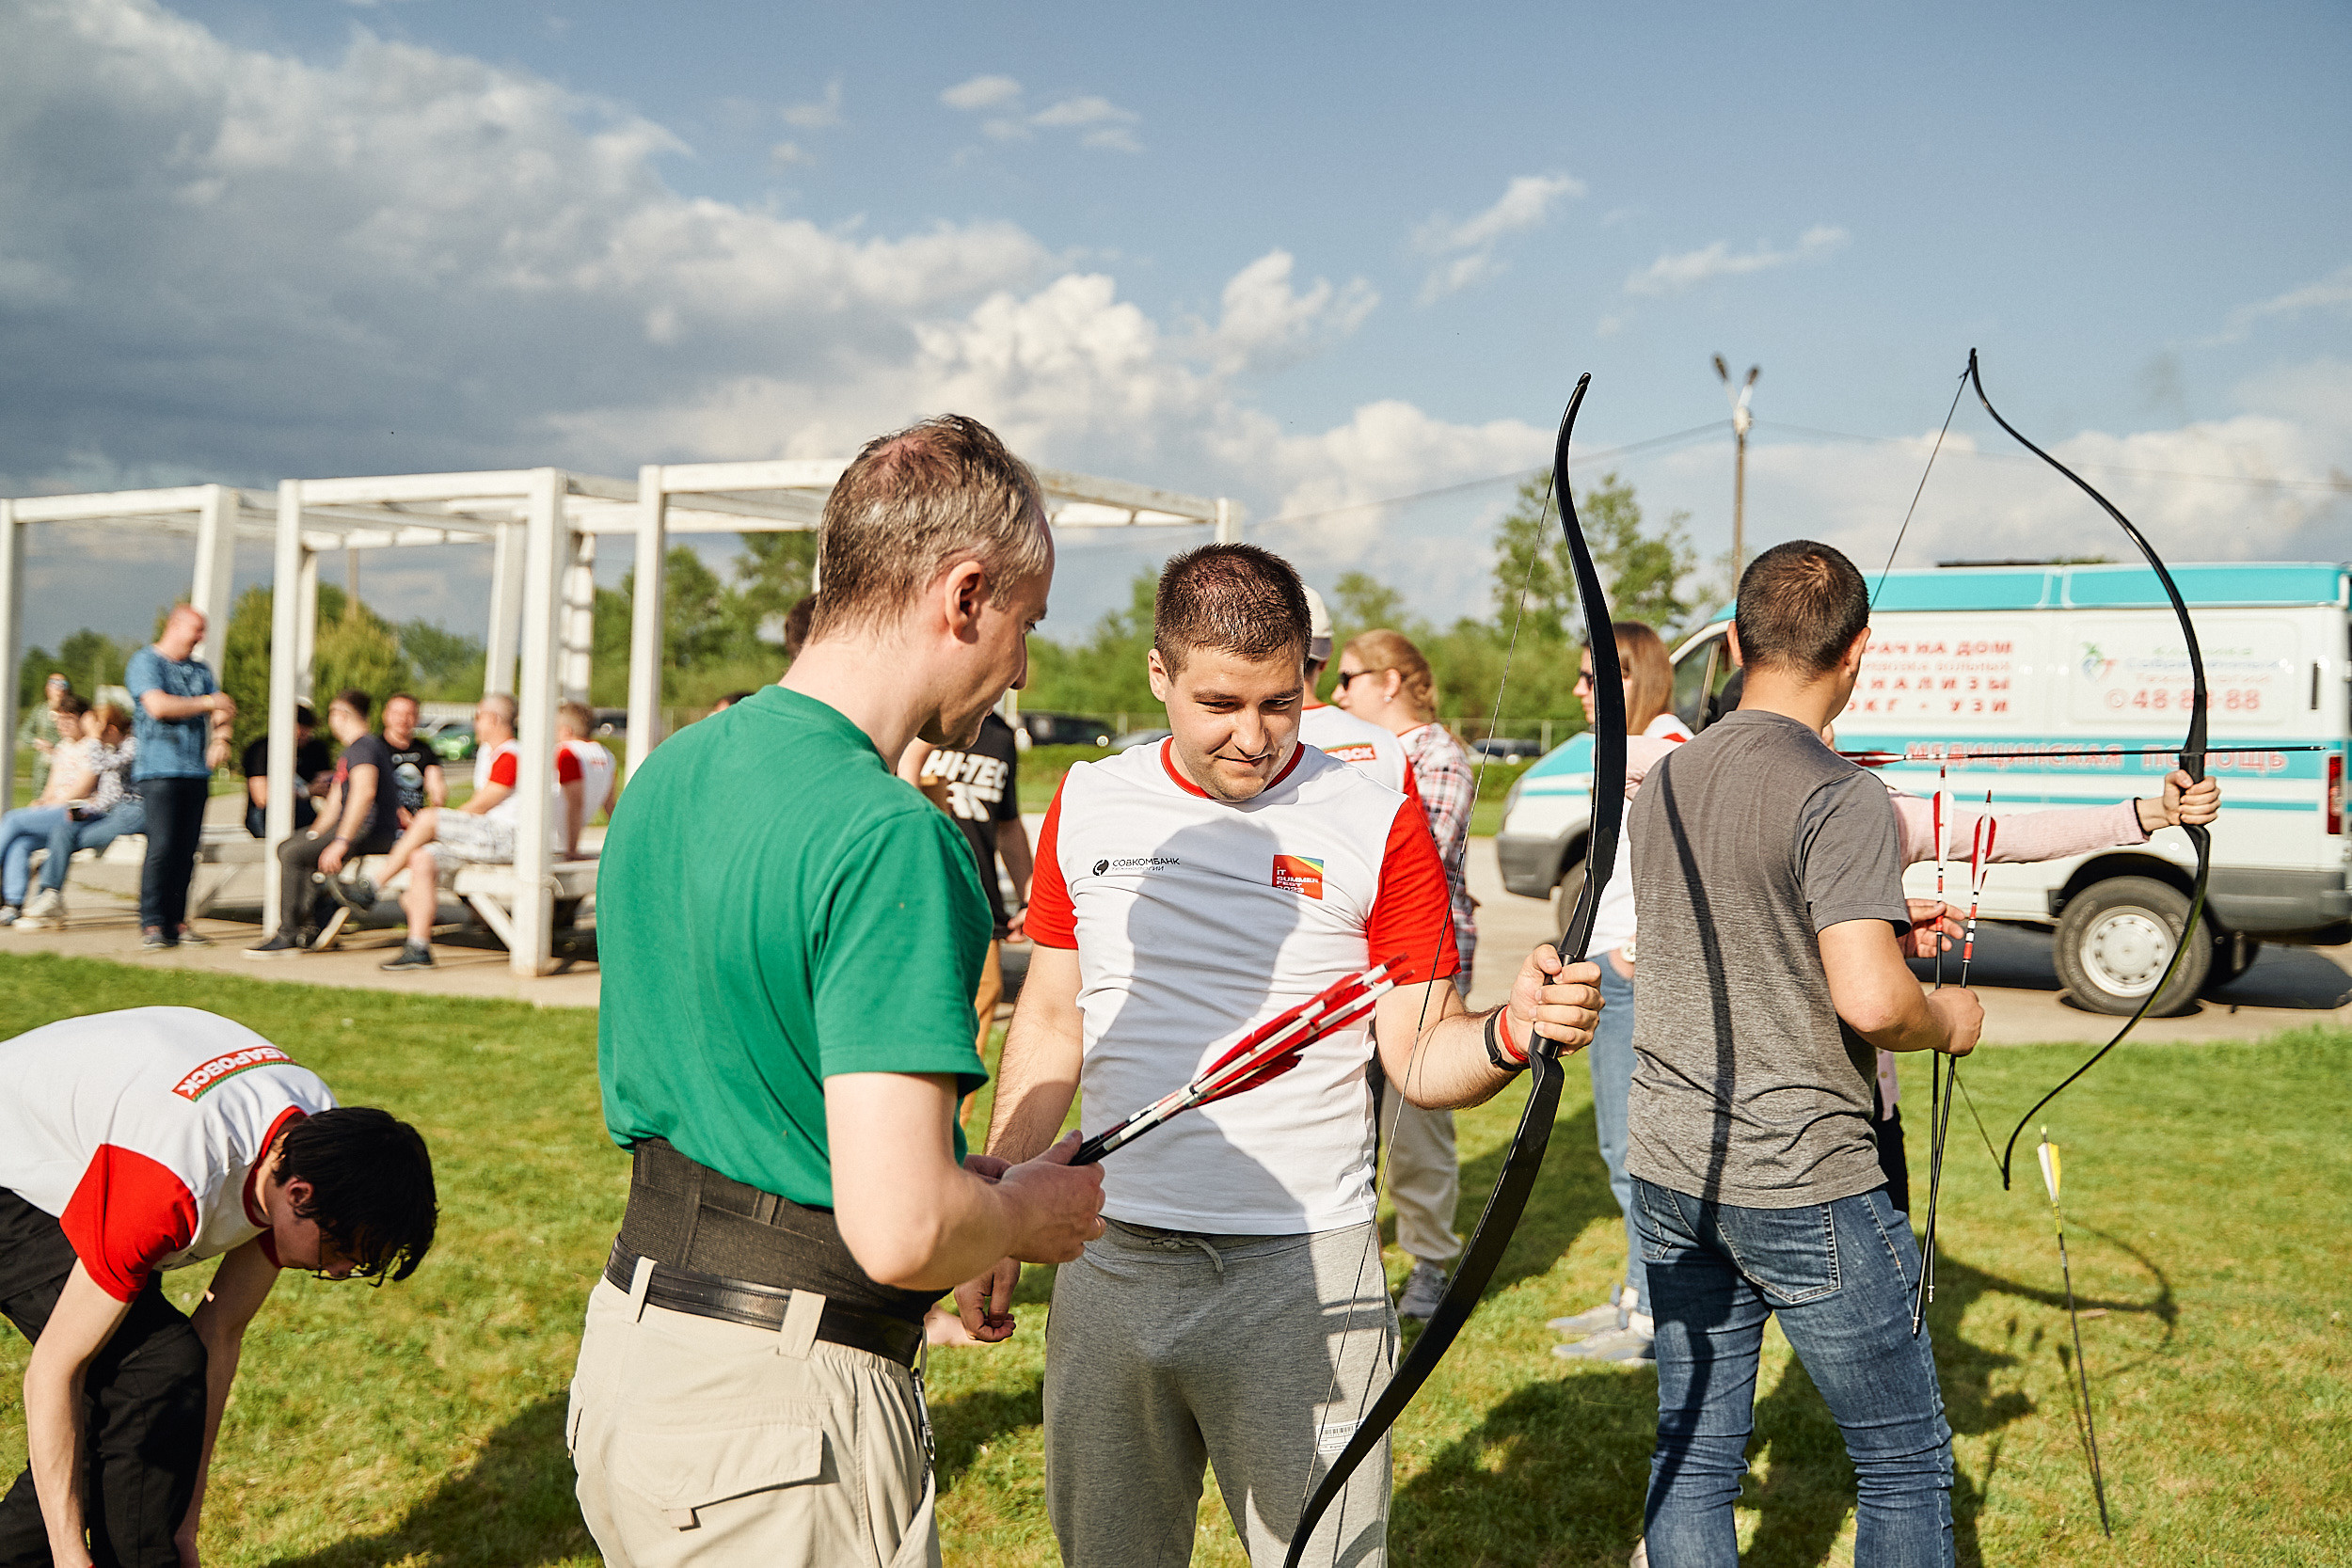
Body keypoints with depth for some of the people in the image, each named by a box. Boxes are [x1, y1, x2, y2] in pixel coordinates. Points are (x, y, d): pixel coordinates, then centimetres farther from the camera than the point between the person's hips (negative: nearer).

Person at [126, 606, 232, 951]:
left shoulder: (201, 669, 21)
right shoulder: (146, 662, 0)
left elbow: (222, 710, 15)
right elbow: (158, 706, -14)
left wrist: (220, 738, -7)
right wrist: (207, 703, -5)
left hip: (197, 769, 6)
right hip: (160, 768, -6)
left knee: (187, 848, 3)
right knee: (162, 846, -13)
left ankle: (175, 922, 6)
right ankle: (152, 925, -10)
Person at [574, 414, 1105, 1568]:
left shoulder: (668, 772, 5)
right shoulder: (890, 839, -23)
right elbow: (899, 1230, -29)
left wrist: (960, 1181, 14)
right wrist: (1030, 1213, -7)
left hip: (626, 1346, 9)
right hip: (780, 1417, -9)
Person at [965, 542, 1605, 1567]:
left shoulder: (1379, 826, -6)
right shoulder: (1087, 806, 4)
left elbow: (1420, 1058, -4)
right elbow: (1051, 1027, 11)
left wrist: (1509, 1033, -26)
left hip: (1302, 1278, -3)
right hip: (1110, 1265, 3)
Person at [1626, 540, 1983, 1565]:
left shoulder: (1664, 782, 8)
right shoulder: (1839, 796, -16)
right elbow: (1867, 1001, -25)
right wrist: (1947, 1021, -4)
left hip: (1671, 1174, 7)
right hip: (1804, 1186, -7)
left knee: (1693, 1455, 13)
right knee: (1906, 1466, 9)